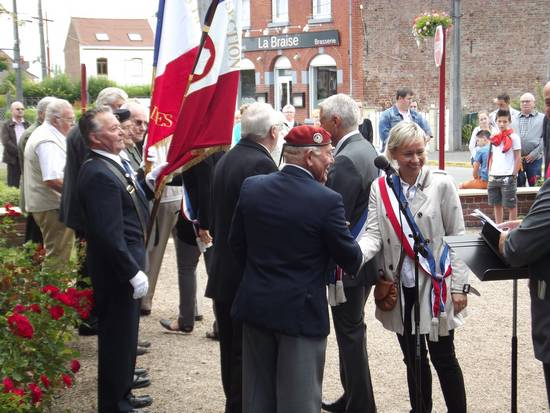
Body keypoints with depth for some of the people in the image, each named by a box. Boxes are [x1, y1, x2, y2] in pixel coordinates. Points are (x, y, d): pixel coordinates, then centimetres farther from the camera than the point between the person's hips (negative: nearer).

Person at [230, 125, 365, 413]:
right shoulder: (327, 200, -17)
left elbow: (236, 243, 8)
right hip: (300, 311, -5)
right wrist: (356, 257, 16)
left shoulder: (251, 186, -2)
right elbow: (351, 259, -7)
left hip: (254, 304, 5)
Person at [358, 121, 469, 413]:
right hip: (400, 287, 3)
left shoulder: (441, 184, -7)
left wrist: (459, 286, -7)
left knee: (442, 356, 5)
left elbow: (457, 237, -4)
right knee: (412, 357, 16)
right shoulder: (380, 188, 1)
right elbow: (374, 234, -4)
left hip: (435, 285, -3)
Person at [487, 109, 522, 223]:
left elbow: (518, 158, -5)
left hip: (508, 177, -5)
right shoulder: (494, 138, 13)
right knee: (497, 205, 10)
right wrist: (490, 174, 8)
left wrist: (514, 175, -9)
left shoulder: (513, 137, -3)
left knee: (511, 205, 2)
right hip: (494, 177, 5)